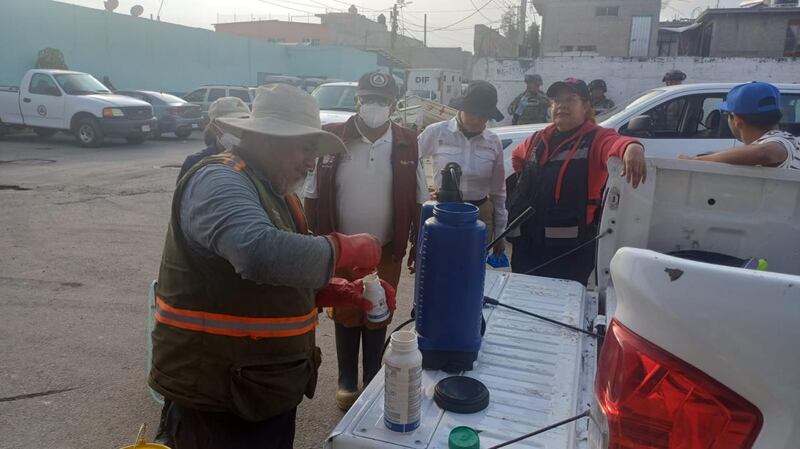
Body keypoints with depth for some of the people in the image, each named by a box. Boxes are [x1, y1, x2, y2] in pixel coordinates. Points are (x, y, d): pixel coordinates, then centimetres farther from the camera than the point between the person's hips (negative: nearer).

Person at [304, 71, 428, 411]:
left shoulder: (407, 145, -3)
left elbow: (419, 201, 4)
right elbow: (313, 197, -1)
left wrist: (418, 244, 5)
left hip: (387, 251, 1)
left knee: (378, 317, 14)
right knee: (345, 316, 13)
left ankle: (373, 379, 33)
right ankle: (346, 381, 32)